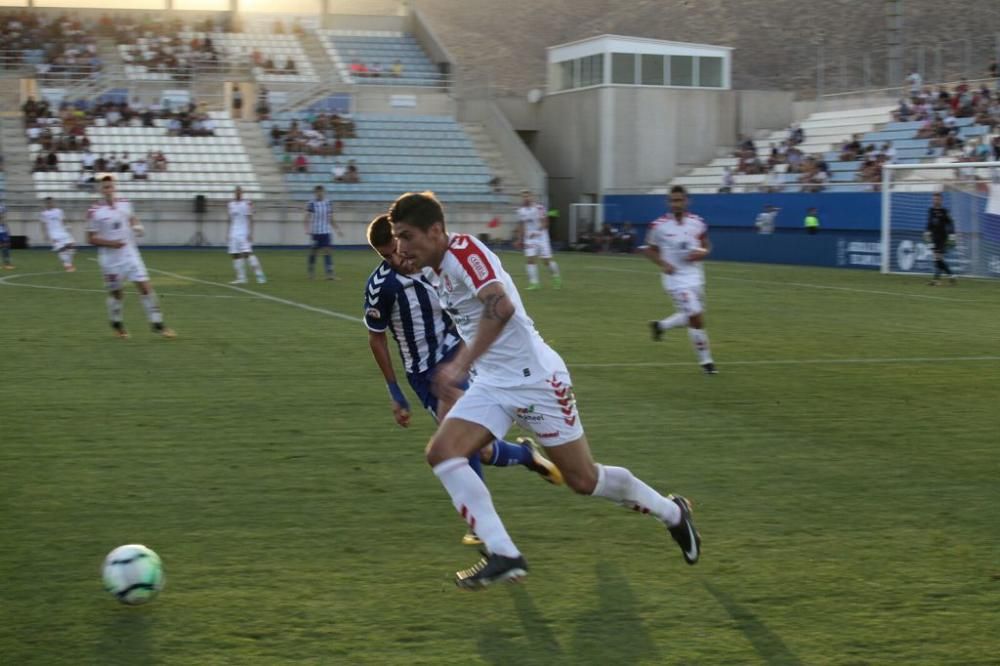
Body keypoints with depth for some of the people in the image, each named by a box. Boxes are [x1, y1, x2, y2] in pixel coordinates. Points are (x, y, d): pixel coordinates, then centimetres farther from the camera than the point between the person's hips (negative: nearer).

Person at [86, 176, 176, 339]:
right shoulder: (94, 211, -12)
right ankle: (117, 325, 34)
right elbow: (91, 239, -8)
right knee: (116, 293, 9)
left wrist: (137, 227, -2)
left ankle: (158, 325, 0)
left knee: (145, 286, -5)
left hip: (130, 254, 3)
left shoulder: (125, 204, 1)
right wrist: (110, 243, -21)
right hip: (110, 259, -3)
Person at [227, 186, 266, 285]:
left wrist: (250, 233, -14)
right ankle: (241, 278, 5)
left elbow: (250, 220, -6)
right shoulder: (231, 204, 12)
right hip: (234, 234, 6)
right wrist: (229, 234, 15)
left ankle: (260, 276, -10)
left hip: (244, 233, -6)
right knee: (235, 255, 1)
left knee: (247, 253, -15)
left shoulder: (247, 203, -3)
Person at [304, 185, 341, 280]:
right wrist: (307, 229, -26)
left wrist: (337, 229, 10)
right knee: (313, 251, 7)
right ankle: (311, 272, 25)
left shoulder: (329, 203, 6)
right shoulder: (311, 204, -6)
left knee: (327, 251, -8)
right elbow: (307, 218, -11)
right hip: (315, 232, -2)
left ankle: (329, 273, -13)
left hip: (326, 232, 2)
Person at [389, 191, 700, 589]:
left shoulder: (463, 251, -21)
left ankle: (671, 512, 29)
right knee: (441, 452, -13)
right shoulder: (433, 271, 7)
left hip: (534, 378, -8)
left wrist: (460, 364, -38)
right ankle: (503, 556, -13)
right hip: (491, 384, 8)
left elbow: (501, 306, -37)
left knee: (583, 479, 3)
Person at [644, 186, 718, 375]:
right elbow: (649, 249, 3)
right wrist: (662, 264, -14)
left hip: (695, 276, 5)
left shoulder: (697, 223, -1)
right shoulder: (659, 225, -10)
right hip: (676, 278, -5)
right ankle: (705, 360, 2)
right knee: (696, 317, -12)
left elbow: (706, 246, 12)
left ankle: (660, 325, 43)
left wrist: (701, 253, -11)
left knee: (692, 317, 17)